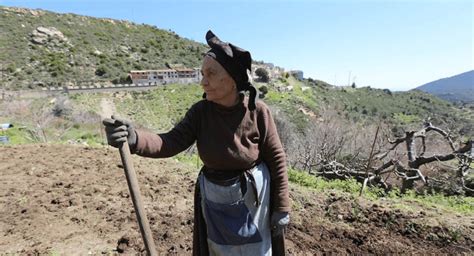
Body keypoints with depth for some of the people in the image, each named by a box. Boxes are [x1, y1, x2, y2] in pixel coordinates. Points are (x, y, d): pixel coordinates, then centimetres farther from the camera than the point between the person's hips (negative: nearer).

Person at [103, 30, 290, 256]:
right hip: (215, 200, 3)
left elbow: (277, 160, -12)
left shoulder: (258, 112, -18)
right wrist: (135, 138, -41)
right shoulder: (200, 112, -11)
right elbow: (171, 143, -21)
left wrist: (282, 207, -8)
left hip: (253, 198, -2)